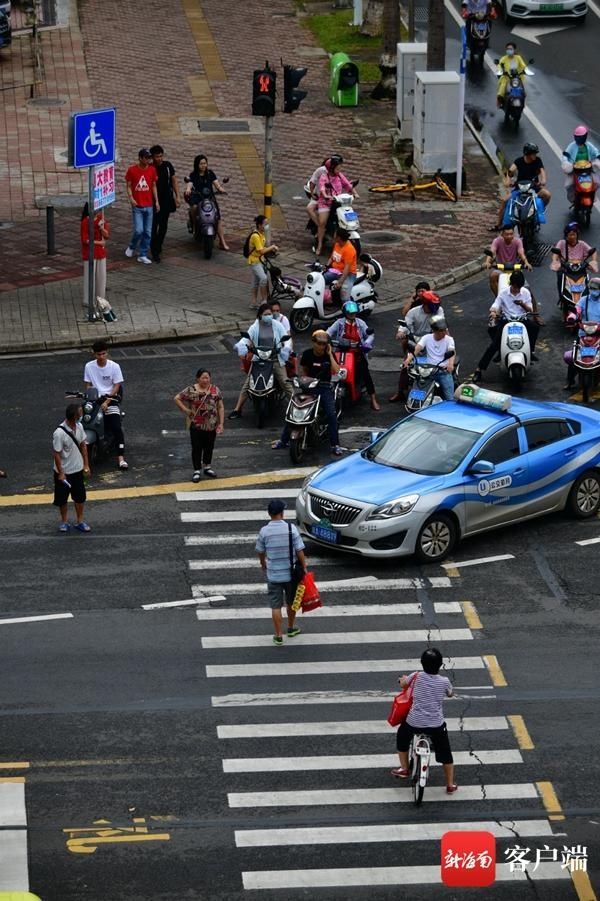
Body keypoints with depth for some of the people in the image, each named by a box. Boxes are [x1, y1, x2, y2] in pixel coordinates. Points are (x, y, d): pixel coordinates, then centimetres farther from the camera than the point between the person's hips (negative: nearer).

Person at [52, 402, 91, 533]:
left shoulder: (79, 427, -8)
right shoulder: (59, 433, -28)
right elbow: (56, 454, -20)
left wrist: (86, 464, 7)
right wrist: (61, 473, -16)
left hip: (78, 469, 6)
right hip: (64, 471, -6)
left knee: (80, 497, 14)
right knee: (62, 498, 11)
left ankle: (80, 521, 28)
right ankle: (64, 521, 28)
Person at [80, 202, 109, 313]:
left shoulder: (102, 219, 4)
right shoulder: (86, 222, -14)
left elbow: (107, 235, -1)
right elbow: (85, 240, -16)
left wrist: (102, 227, -19)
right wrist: (98, 242, -14)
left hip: (101, 252, 6)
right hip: (89, 253, -6)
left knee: (101, 276, 12)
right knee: (90, 276, -2)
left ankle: (100, 298, 24)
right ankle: (87, 301, 5)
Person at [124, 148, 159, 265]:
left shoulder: (152, 170, 3)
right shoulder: (132, 170, -6)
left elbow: (154, 186, 11)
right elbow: (128, 186, -1)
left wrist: (156, 201, 4)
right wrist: (131, 198, -17)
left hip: (149, 206, 3)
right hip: (137, 206, -3)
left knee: (147, 232, 3)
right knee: (138, 230, -11)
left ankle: (143, 255, 13)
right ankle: (131, 247, 18)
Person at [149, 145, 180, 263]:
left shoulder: (168, 165, 0)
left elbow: (174, 181, 10)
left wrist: (177, 197, 6)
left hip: (166, 201, 4)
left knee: (163, 226, 12)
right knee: (154, 227, -6)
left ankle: (158, 247, 27)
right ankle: (155, 252, -2)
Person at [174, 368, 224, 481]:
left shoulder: (215, 390, -1)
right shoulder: (191, 390, -10)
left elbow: (220, 407, 2)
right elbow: (176, 398, -6)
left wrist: (221, 423, -3)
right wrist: (186, 410, -9)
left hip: (211, 425, 3)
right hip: (196, 425, -3)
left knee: (209, 447, 17)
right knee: (197, 448, 6)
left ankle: (207, 467, 34)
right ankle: (197, 471, 16)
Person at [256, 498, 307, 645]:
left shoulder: (264, 531, -11)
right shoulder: (291, 528, -13)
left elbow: (260, 552, 3)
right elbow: (299, 551, -10)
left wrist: (263, 564, 23)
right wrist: (303, 567, 3)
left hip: (273, 575, -1)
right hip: (290, 573, 1)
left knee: (276, 606, 7)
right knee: (291, 602, 21)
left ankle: (278, 636, 9)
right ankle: (291, 629, 37)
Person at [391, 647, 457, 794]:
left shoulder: (417, 677, -8)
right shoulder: (444, 681, -8)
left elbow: (403, 683, 14)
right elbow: (450, 694, 15)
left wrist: (403, 679, 37)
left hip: (414, 722, 0)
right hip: (436, 725, 0)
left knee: (402, 737, 32)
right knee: (445, 753, 19)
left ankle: (404, 769, 37)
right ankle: (450, 785, 25)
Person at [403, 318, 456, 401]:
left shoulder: (448, 339, 4)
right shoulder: (426, 338, 7)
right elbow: (417, 348, -8)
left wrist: (451, 363, -37)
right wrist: (408, 359, -28)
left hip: (444, 371, -1)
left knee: (450, 399, -14)